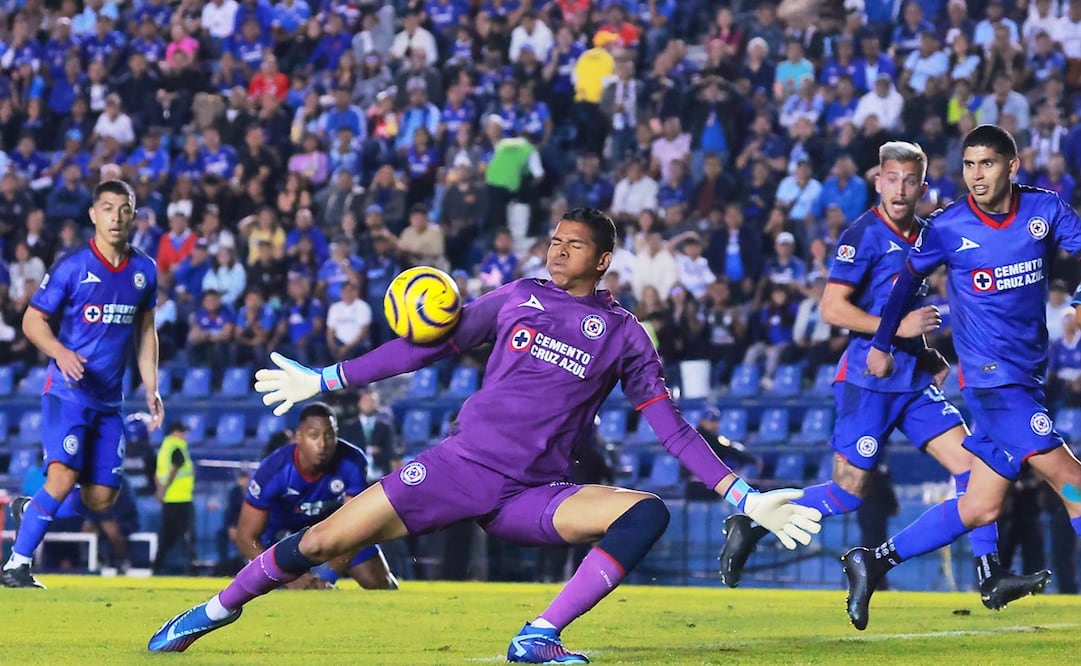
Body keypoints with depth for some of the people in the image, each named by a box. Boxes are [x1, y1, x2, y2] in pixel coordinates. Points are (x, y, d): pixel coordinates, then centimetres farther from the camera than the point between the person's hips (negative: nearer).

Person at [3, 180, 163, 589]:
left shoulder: (145, 271, 7)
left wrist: (151, 388, 11)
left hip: (110, 401, 5)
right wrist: (60, 352, -22)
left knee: (101, 498, 3)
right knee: (63, 477, -21)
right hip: (67, 392, -5)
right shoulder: (72, 267, -8)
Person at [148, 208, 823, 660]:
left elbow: (673, 427, 5)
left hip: (531, 496, 0)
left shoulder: (623, 334, 5)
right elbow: (427, 347, 14)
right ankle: (217, 610, 15)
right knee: (321, 543, -8)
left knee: (649, 512, -25)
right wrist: (324, 380, 15)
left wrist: (744, 497, -4)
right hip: (460, 465, 0)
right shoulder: (520, 299, 9)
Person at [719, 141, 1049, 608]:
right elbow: (832, 308, -17)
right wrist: (899, 327, -21)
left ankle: (990, 576, -1)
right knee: (848, 493, -4)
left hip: (913, 381, 7)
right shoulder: (864, 234, -12)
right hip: (868, 381, -7)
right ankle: (749, 524, 13)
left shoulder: (924, 236, 12)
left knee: (970, 463, -4)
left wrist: (928, 357, 16)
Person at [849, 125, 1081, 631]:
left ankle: (874, 562, 15)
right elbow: (907, 277, 9)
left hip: (1028, 376, 5)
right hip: (992, 376, -5)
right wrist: (881, 343, 14)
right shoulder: (948, 227, -6)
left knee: (980, 506, 6)